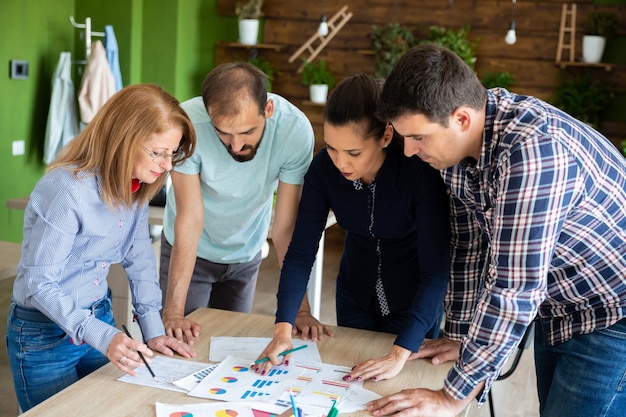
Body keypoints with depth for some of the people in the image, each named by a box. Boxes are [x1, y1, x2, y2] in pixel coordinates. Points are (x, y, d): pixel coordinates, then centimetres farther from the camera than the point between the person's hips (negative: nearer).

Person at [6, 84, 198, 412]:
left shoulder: (136, 185, -7)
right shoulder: (68, 190, -29)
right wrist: (102, 336, -33)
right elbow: (39, 284, -25)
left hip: (100, 318, 7)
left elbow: (140, 258, 2)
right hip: (44, 334, -7)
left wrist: (153, 330, -4)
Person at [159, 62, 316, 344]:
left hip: (247, 252, 2)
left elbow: (286, 228, -24)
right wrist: (173, 311, -31)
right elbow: (190, 219, -29)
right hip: (191, 250, -1)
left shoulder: (295, 129, -30)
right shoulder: (188, 123, -32)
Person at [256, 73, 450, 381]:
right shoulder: (324, 167, -21)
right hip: (355, 297, 3)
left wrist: (399, 355, -38)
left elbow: (436, 270, -32)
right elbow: (301, 251, -19)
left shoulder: (420, 170, -32)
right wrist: (283, 328, -31)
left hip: (414, 303, -3)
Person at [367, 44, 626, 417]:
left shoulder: (533, 149, -34)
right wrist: (458, 335, 5)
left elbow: (513, 290, -34)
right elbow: (470, 243, 2)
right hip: (558, 310, 7)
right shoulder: (459, 140, -8)